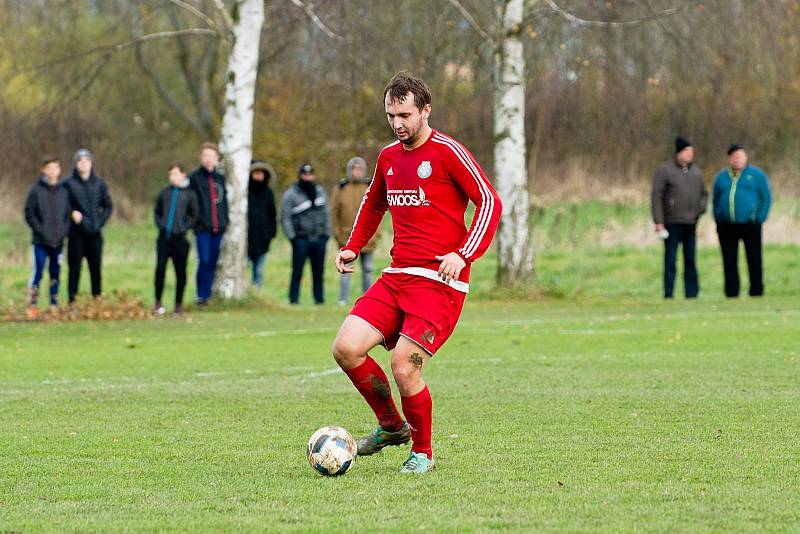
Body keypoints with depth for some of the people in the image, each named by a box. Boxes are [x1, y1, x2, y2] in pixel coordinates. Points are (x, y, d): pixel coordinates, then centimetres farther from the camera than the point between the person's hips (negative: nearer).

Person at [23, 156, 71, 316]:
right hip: (40, 241, -3)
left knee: (55, 273, 8)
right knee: (38, 272, -6)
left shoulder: (64, 190, 8)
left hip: (58, 241, 3)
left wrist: (64, 231, -4)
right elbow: (29, 213, -4)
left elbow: (68, 213, 11)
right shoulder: (36, 190, -2)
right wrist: (41, 231, -12)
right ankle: (32, 305, -1)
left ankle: (54, 304, 15)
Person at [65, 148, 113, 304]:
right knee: (75, 269, -2)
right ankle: (72, 302, 0)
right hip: (76, 233, -3)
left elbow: (108, 206, 15)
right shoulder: (69, 184, 0)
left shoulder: (99, 183, 8)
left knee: (96, 269, 3)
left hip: (94, 233, 3)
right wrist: (72, 214, -12)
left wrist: (101, 221, 2)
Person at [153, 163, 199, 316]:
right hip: (164, 238, 1)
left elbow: (194, 215, 4)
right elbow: (157, 210, 16)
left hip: (179, 239, -1)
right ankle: (158, 301, 4)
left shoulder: (189, 194, 2)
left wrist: (184, 228, -7)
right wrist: (160, 224, 0)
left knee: (180, 272, 3)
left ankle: (179, 304, 11)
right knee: (160, 268, -6)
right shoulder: (165, 192, 8)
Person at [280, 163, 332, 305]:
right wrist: (292, 237, -10)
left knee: (318, 272, 7)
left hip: (319, 238, 4)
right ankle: (294, 300, -3)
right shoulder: (290, 195, -3)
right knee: (297, 272, -6)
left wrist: (327, 233, 9)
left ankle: (320, 300, 12)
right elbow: (285, 218, -4)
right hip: (301, 239, -4)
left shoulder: (319, 191, 13)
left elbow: (326, 214, 17)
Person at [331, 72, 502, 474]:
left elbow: (489, 202, -8)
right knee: (346, 349, -9)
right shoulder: (388, 157, 14)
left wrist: (464, 254, -18)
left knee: (404, 368, -16)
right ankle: (391, 425, 14)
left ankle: (422, 452, 8)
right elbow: (373, 203, 32)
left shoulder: (447, 152, -7)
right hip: (396, 276, 7)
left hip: (439, 281, -7)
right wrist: (353, 246, 18)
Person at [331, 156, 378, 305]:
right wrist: (337, 233, -3)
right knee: (346, 270, -3)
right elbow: (334, 212, 4)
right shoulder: (340, 188, 2)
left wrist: (375, 233, -3)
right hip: (347, 237, -1)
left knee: (367, 270, 8)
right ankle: (343, 300, -1)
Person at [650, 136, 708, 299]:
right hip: (672, 223, -5)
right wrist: (658, 222, -12)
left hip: (691, 224, 5)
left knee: (690, 260, 6)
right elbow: (656, 196, -6)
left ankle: (692, 293, 9)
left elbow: (704, 193, 23)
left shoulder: (696, 172, 13)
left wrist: (701, 210, 4)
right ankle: (668, 295, 0)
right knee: (670, 259, -4)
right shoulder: (665, 170, -4)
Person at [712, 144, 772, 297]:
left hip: (750, 226, -3)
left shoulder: (757, 175, 4)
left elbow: (766, 198, 3)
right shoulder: (722, 177, 15)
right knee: (729, 263, 2)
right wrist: (718, 220, 8)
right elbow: (715, 200, 20)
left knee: (754, 261, -1)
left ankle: (756, 293, 4)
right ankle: (731, 294, 7)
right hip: (727, 227, 3)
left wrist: (759, 220, -6)